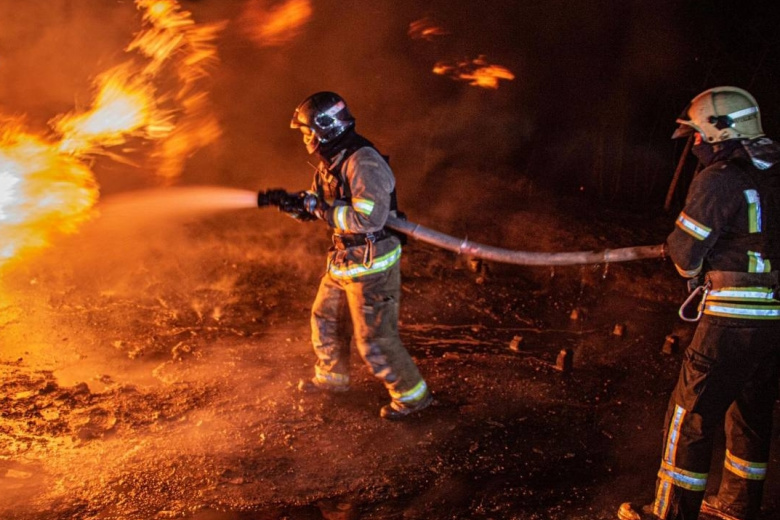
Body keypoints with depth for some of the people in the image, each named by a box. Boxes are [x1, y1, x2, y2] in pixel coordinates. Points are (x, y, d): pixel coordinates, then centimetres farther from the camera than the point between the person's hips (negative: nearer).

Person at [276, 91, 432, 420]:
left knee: (374, 338, -2)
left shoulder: (364, 163, -25)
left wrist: (322, 208, -25)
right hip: (344, 261, 10)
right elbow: (320, 206, 14)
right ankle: (332, 376, 45)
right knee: (326, 319, 23)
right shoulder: (331, 162, 6)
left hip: (372, 264, -10)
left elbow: (369, 219, -34)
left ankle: (411, 395, 16)